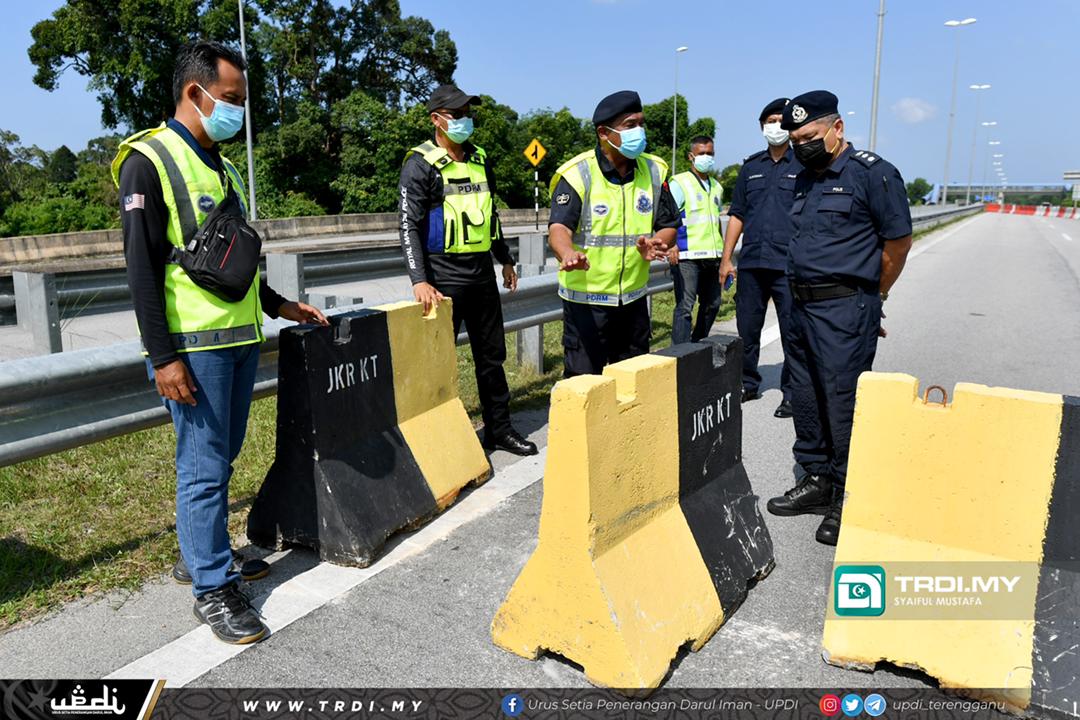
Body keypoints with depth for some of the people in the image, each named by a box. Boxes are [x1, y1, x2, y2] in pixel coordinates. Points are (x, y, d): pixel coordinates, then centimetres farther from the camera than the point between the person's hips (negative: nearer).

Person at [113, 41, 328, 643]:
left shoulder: (223, 168, 18)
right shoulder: (149, 161, -7)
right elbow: (142, 267, -12)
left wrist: (278, 305, 19)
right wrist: (163, 356, -16)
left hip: (240, 338, 8)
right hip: (193, 345, -8)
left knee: (222, 459, 15)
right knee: (204, 468, -2)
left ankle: (202, 554, 31)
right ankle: (214, 589, 8)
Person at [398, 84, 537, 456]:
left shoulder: (480, 159, 12)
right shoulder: (421, 164, -8)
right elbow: (409, 227, -14)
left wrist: (505, 259, 22)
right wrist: (419, 281, -24)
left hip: (482, 272, 7)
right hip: (443, 275, -6)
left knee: (492, 355, 13)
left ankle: (499, 428, 25)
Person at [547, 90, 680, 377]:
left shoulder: (654, 170, 6)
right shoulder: (577, 173, -11)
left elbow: (669, 225, 11)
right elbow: (558, 229, -22)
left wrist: (657, 243, -13)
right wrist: (569, 255, -45)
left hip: (634, 297, 6)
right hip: (585, 299, -5)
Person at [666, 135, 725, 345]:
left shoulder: (716, 187, 19)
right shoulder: (679, 183, -3)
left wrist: (722, 249, 21)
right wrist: (671, 245, -25)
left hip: (712, 257, 8)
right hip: (687, 257, -7)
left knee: (712, 304, 14)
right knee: (685, 306, -11)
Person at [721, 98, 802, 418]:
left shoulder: (804, 166, 3)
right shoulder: (751, 167, 15)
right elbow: (737, 215, 15)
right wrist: (726, 258, 9)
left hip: (789, 265, -4)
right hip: (751, 263, 4)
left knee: (792, 332, 1)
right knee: (747, 328, 10)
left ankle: (792, 394, 12)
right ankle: (748, 384, 25)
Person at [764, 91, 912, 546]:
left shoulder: (871, 172, -8)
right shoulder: (805, 180, 16)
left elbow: (898, 240, -5)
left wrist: (872, 298, 4)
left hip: (846, 308, -8)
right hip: (804, 304, 8)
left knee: (842, 401, -4)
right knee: (805, 397, 13)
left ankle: (847, 497, 9)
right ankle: (816, 480, 27)